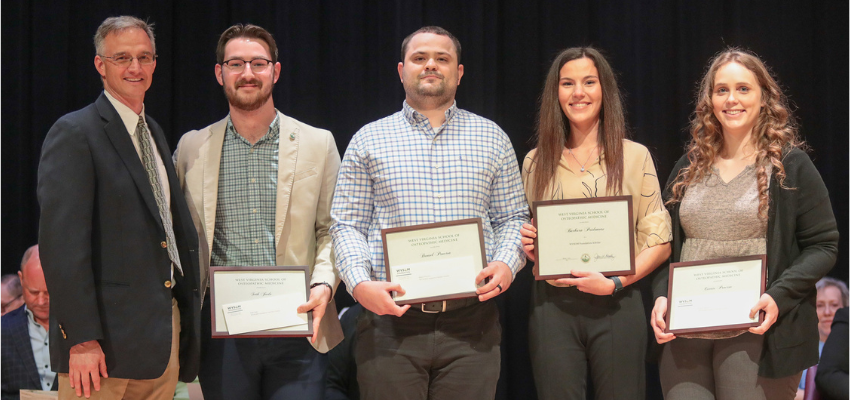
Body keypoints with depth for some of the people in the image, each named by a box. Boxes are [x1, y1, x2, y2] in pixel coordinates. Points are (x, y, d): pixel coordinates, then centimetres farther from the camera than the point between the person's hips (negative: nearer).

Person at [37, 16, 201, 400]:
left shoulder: (153, 133, 18)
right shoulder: (74, 134, -8)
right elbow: (61, 243, -16)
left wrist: (185, 316, 14)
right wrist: (81, 339, -21)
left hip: (164, 334, 8)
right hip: (107, 338, -7)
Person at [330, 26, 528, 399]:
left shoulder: (492, 138, 14)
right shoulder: (368, 141, 10)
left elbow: (512, 218, 13)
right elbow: (347, 225, 6)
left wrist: (506, 264, -7)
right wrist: (360, 284, -11)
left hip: (470, 323, 1)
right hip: (390, 318, -1)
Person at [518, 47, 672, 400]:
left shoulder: (635, 156, 5)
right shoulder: (536, 162, 10)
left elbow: (659, 242, 1)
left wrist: (614, 283, -14)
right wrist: (528, 247, -3)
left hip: (617, 306, -1)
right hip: (551, 307, 1)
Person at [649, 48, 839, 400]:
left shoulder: (791, 166, 1)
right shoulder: (689, 168, 15)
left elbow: (823, 245, -1)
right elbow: (666, 245, 18)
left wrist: (778, 296, -15)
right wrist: (661, 295, -1)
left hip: (755, 333, -4)